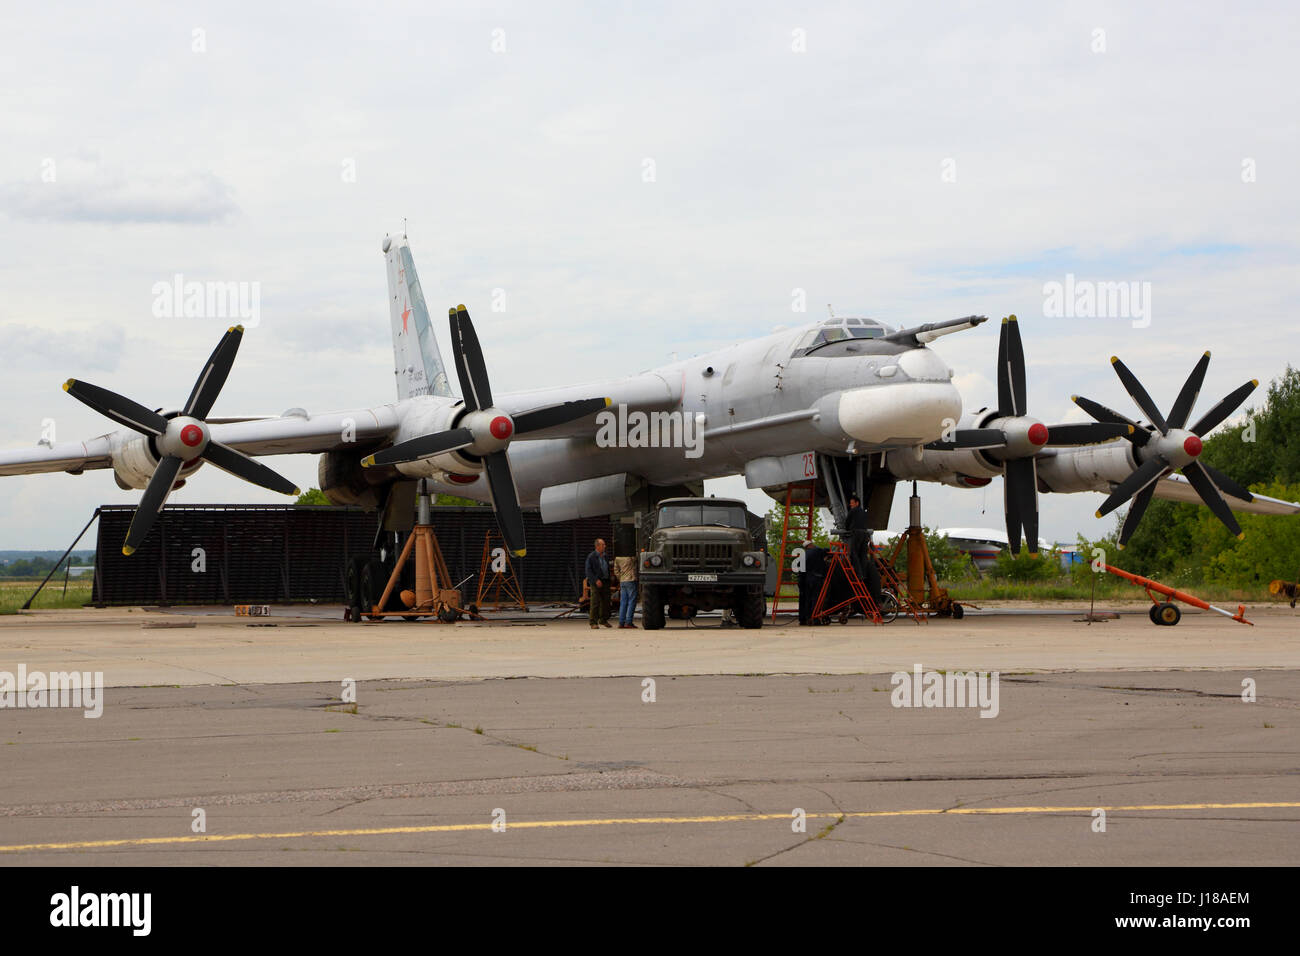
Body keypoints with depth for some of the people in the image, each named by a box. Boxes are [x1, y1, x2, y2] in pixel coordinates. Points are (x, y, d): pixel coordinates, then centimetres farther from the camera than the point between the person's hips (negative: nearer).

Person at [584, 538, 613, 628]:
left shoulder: (605, 557, 14)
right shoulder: (591, 557, -5)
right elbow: (588, 571, -10)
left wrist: (608, 582, 14)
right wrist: (596, 580, -19)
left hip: (605, 583, 6)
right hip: (595, 583, -6)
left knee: (605, 602, 6)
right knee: (595, 602, -8)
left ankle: (603, 620, 19)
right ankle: (594, 622, -5)